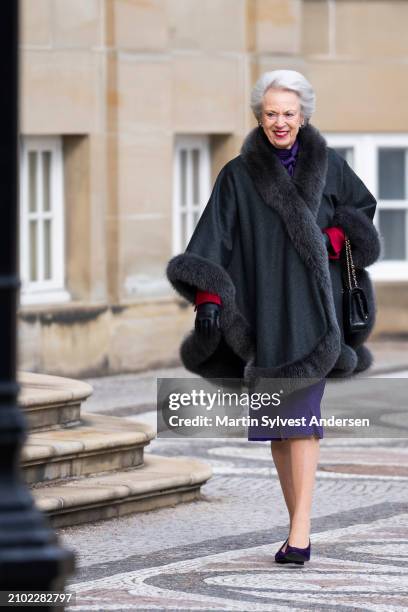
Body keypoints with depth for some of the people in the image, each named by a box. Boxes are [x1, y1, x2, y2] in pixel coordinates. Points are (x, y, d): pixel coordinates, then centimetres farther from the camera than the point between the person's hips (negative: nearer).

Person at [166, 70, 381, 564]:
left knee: (299, 411, -15)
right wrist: (208, 299, -22)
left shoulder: (326, 164, 4)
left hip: (310, 306, -2)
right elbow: (212, 241, -7)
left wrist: (333, 239, -4)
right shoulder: (238, 176, 2)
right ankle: (299, 527, 17)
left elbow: (361, 208, 17)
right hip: (261, 310, 2)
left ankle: (300, 533, -21)